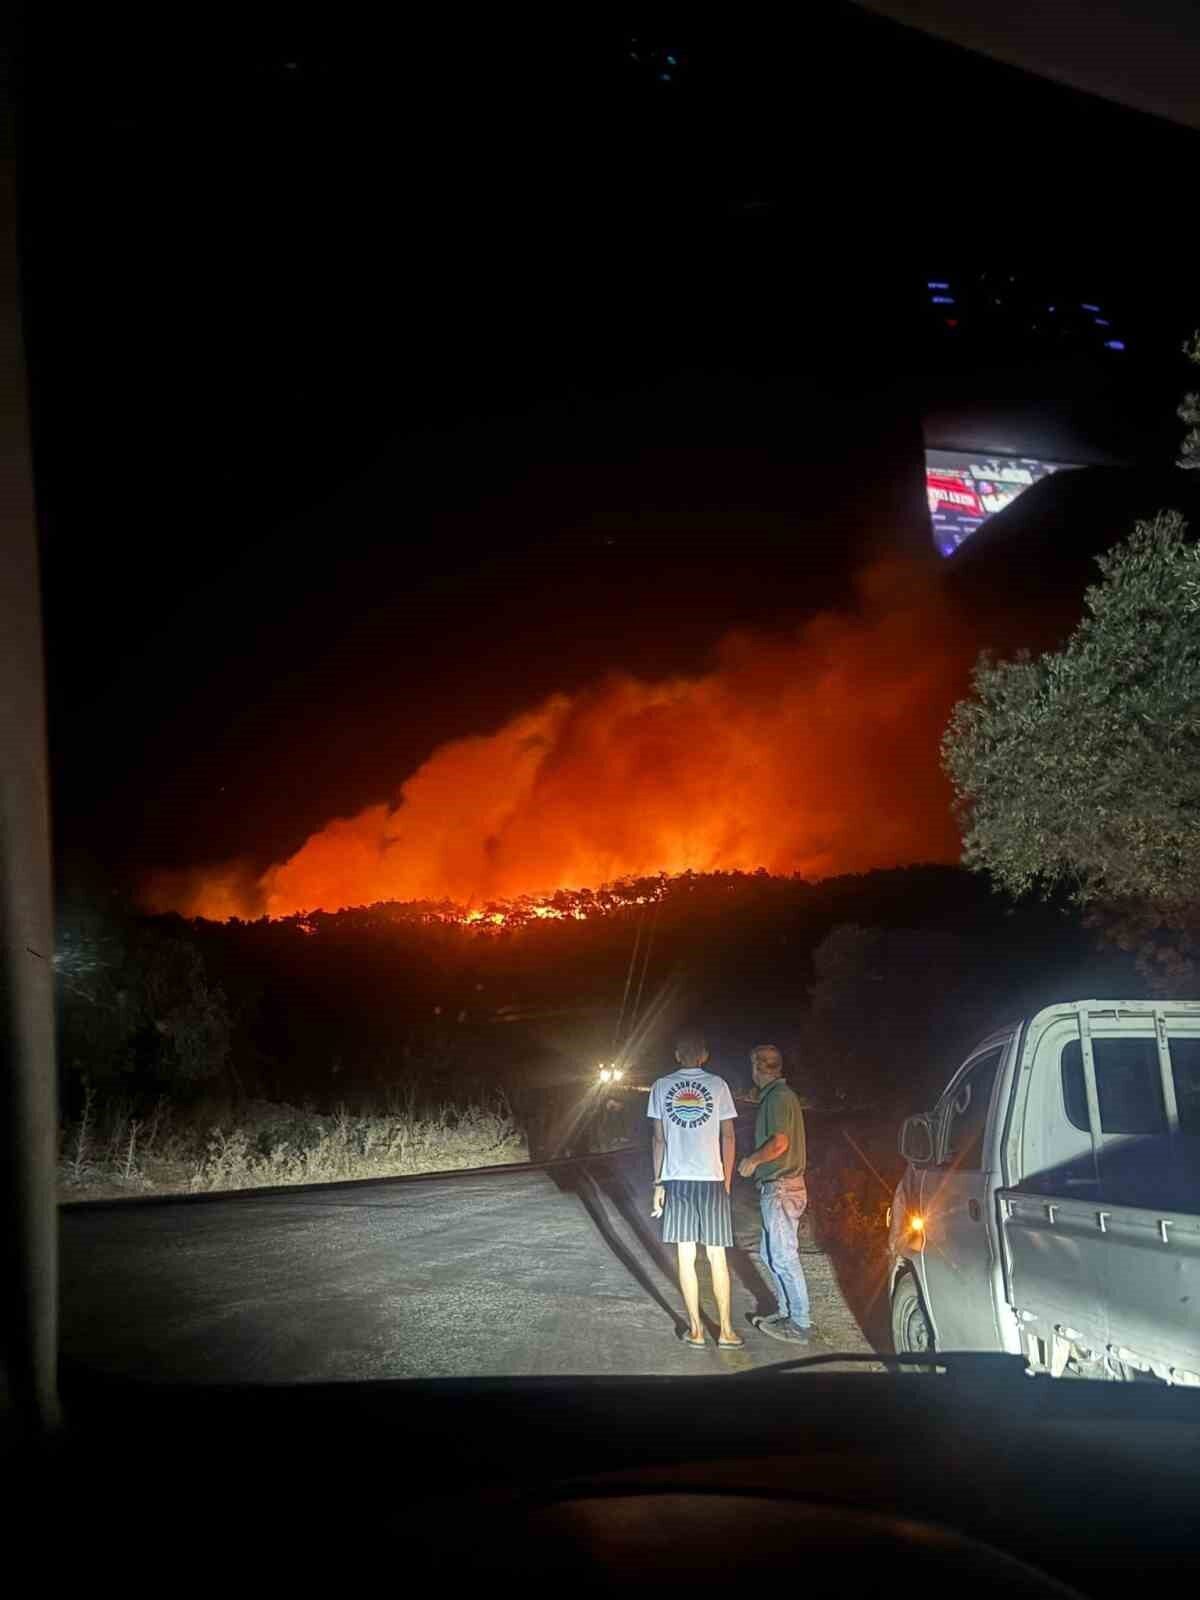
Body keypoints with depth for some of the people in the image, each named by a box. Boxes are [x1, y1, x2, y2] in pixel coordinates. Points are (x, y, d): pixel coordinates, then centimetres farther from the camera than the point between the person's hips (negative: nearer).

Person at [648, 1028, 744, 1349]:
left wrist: (658, 1183, 8)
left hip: (677, 1180, 1)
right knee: (717, 1257, 7)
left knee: (686, 1257, 6)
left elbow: (659, 1139, 3)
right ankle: (726, 1331, 10)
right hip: (711, 1179, -1)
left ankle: (696, 1330, 10)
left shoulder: (661, 1087, 4)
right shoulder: (717, 1085, 1)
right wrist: (727, 1180, 9)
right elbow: (728, 1137, 1)